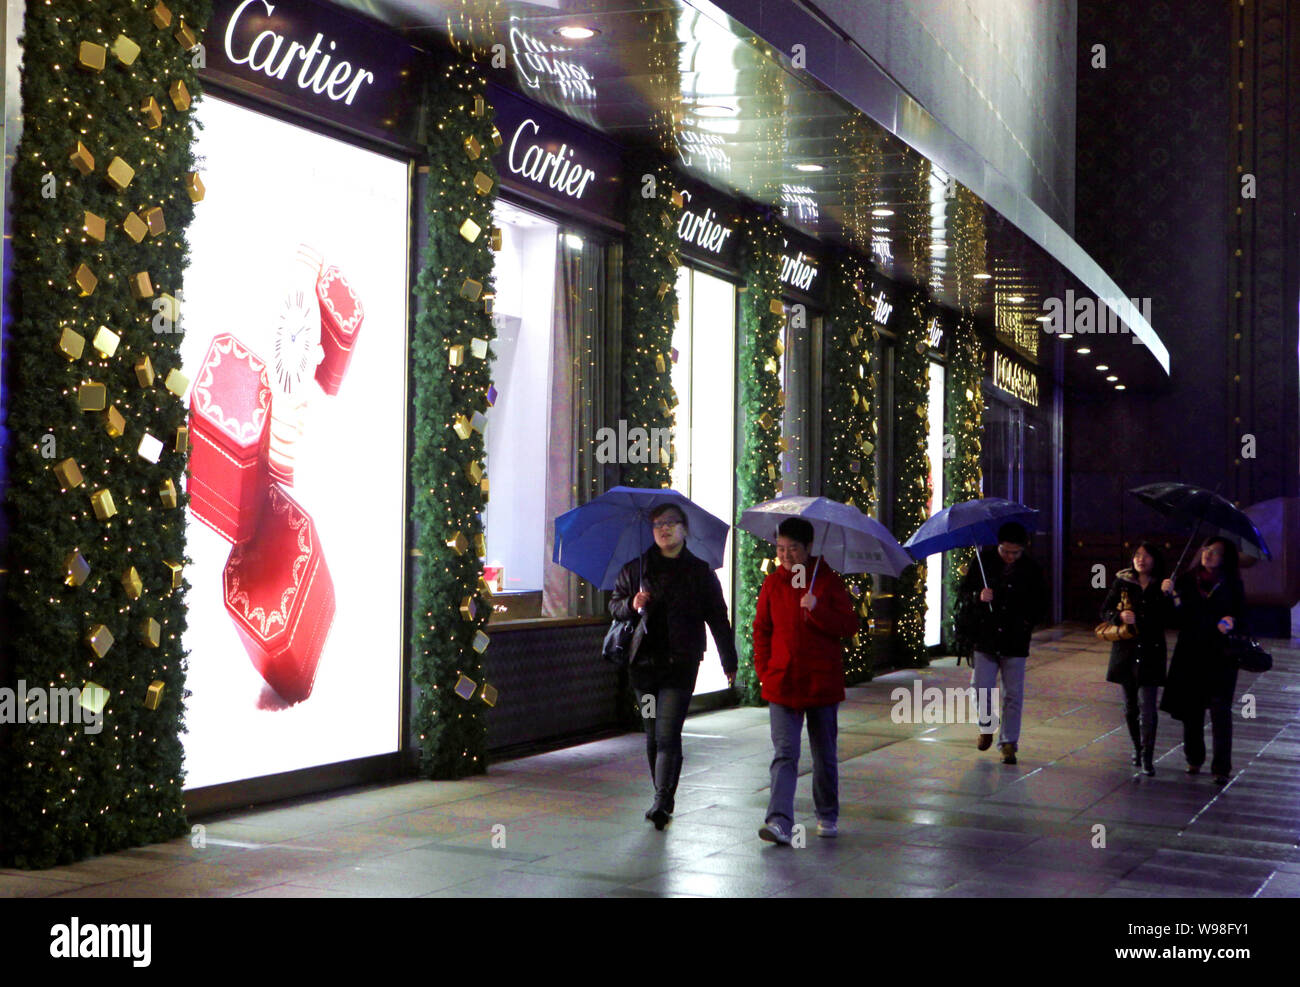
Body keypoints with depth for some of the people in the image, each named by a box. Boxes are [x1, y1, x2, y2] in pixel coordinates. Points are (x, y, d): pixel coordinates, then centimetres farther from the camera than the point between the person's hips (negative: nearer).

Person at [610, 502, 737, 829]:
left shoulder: (700, 571, 5)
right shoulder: (635, 568, 10)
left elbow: (718, 618, 10)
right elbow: (614, 604, 18)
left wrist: (729, 661, 12)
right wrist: (631, 605, -5)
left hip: (681, 664, -3)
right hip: (644, 663, 3)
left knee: (667, 734, -13)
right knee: (652, 735, 8)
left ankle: (661, 802, -15)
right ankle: (664, 800, 21)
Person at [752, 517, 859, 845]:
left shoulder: (828, 580, 0)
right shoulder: (773, 583, 6)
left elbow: (850, 626, -4)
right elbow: (761, 630, 12)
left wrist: (817, 609, -19)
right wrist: (764, 671, 3)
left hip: (822, 682, -1)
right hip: (782, 683, 1)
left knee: (825, 755, 11)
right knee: (784, 754, -9)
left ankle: (828, 816, 29)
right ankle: (780, 822, -17)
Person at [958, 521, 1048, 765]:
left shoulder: (1031, 569, 2)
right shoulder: (984, 561, 0)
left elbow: (1041, 606, 13)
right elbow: (964, 590, 5)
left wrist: (1028, 621, -2)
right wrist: (978, 597, -16)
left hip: (1015, 642, 0)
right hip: (985, 638, 0)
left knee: (1013, 694, 1)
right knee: (982, 689, -4)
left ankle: (1009, 742, 11)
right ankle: (986, 726, 25)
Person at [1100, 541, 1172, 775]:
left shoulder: (1162, 587, 0)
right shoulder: (1122, 582, 5)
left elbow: (1165, 620, -3)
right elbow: (1105, 611, 4)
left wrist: (1138, 620, -17)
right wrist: (1120, 617, -15)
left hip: (1151, 652, -2)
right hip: (1126, 650, 3)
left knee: (1147, 705, -10)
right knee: (1131, 705, 11)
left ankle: (1147, 757, -8)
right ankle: (1138, 749, 27)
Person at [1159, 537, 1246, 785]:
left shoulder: (1232, 585, 3)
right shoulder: (1186, 581, 5)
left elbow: (1240, 616, 5)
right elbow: (1177, 620, 1)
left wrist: (1230, 623, -16)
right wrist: (1171, 595, -14)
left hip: (1220, 655, -2)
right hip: (1190, 653, 2)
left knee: (1220, 709, -8)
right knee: (1191, 709, 7)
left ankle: (1222, 767, -3)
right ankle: (1194, 759, 26)